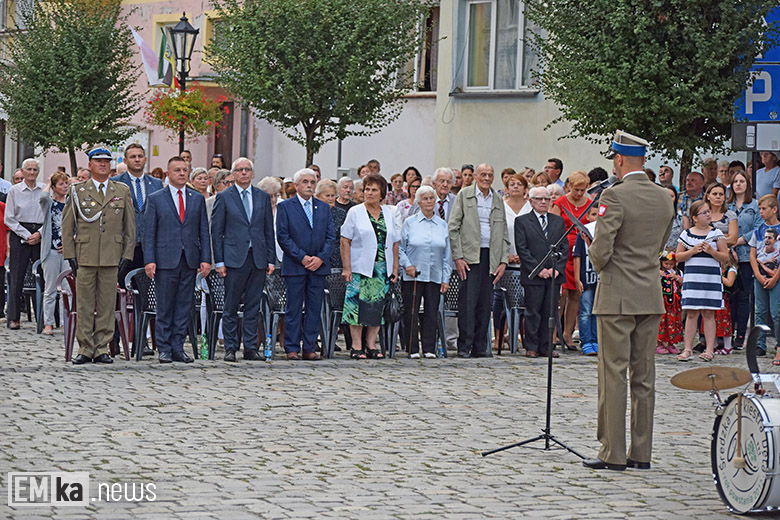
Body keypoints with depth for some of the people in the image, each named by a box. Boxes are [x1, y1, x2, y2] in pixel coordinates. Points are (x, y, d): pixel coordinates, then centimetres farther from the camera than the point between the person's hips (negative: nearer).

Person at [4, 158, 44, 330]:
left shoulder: (45, 190, 7)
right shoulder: (14, 191, 4)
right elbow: (9, 219, 1)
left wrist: (40, 233, -7)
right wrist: (27, 235, -6)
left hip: (41, 235, 1)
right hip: (19, 235, -1)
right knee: (16, 277, -4)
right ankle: (14, 318, 1)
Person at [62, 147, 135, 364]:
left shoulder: (122, 191, 11)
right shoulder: (77, 191, 8)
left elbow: (130, 226, 11)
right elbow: (67, 226, 7)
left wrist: (127, 255, 3)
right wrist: (69, 255, -1)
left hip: (112, 257, 1)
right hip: (85, 256, -1)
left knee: (107, 304, 1)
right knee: (85, 305, 0)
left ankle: (101, 348, 7)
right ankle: (85, 349, 5)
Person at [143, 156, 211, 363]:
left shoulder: (198, 198, 12)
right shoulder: (155, 199, 4)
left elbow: (204, 231, 11)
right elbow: (149, 232, 1)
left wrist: (206, 259, 3)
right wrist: (149, 260, -8)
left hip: (190, 260, 3)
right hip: (165, 260, -3)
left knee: (184, 307, 4)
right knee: (165, 308, 0)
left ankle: (178, 348, 10)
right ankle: (164, 349, 7)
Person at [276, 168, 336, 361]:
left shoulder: (324, 208, 14)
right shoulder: (285, 206, 2)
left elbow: (330, 236, 9)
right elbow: (283, 236, -5)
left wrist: (320, 258, -7)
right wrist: (302, 258, -12)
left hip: (319, 266, 3)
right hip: (294, 266, -3)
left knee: (315, 309, 3)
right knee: (293, 309, -1)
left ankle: (310, 348, 8)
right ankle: (292, 348, 4)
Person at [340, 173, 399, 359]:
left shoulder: (388, 213, 12)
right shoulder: (355, 212, 1)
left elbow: (394, 243, 14)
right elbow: (345, 241, -3)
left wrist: (395, 269, 7)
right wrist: (346, 268, -11)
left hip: (383, 269, 4)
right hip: (360, 267, -4)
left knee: (377, 307, 4)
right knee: (357, 306, -5)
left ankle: (371, 345, 11)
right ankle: (357, 347, -1)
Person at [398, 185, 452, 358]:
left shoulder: (442, 225, 11)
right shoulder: (410, 223, 3)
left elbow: (447, 254, 12)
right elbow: (399, 248, 5)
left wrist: (446, 279, 6)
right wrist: (406, 264, -11)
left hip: (435, 277, 2)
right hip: (413, 275, -2)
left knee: (431, 313, 1)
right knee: (411, 312, -3)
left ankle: (429, 349, 8)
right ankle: (412, 349, 3)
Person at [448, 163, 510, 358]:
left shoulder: (498, 200, 15)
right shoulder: (464, 195, 3)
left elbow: (504, 234, 17)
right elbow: (453, 227, -1)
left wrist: (503, 261, 6)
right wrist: (458, 257, -9)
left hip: (491, 257, 4)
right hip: (469, 256, -4)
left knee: (485, 303, 3)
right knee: (468, 301, -9)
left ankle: (480, 347, 8)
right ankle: (464, 347, -5)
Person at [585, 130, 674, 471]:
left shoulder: (614, 196, -14)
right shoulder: (664, 198, 7)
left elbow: (601, 250, -18)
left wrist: (597, 263, 3)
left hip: (617, 296, -6)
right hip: (651, 296, 6)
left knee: (613, 375, -2)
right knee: (644, 376, 9)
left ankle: (613, 453, -2)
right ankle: (641, 453, 12)